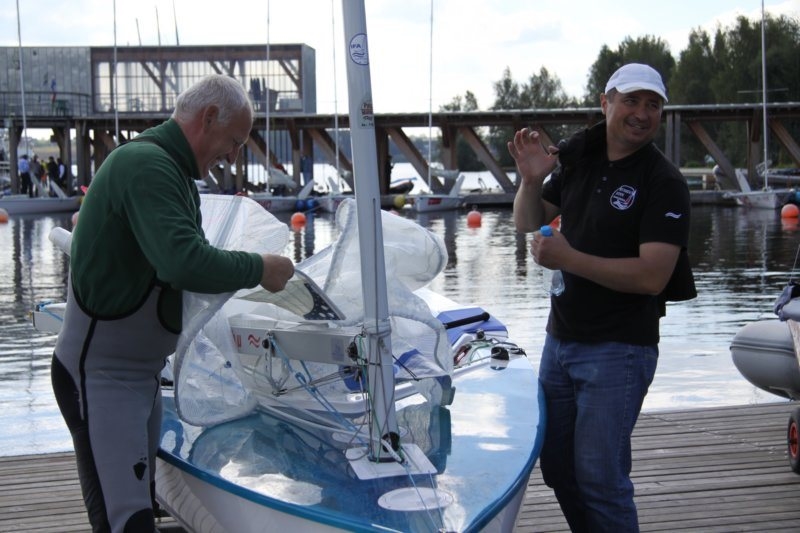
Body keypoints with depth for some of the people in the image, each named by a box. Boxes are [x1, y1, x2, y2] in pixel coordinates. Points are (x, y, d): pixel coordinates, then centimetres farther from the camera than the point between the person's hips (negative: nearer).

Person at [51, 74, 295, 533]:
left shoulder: (177, 174, 13)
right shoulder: (145, 166, -20)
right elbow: (183, 262, -32)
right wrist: (258, 269, -19)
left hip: (144, 372, 11)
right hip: (101, 378, -10)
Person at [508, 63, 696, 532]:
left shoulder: (664, 183, -13)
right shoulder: (578, 157, 5)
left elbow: (652, 276, -22)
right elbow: (528, 224, 15)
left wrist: (569, 260, -25)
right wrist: (531, 179, -5)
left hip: (620, 349, -7)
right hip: (561, 339, 7)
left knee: (599, 476, -6)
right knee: (557, 467, 15)